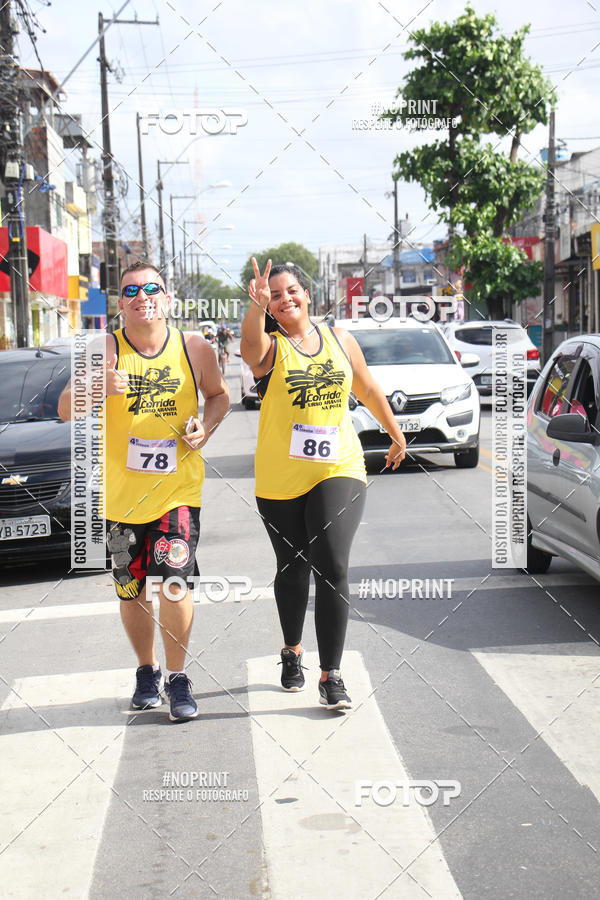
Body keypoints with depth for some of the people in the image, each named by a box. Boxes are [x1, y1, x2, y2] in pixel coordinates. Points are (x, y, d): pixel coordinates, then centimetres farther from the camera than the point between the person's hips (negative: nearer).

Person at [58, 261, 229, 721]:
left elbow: (218, 394, 16)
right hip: (120, 491, 1)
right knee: (132, 592, 11)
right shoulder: (106, 350, -7)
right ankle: (147, 670, 33)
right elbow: (65, 409, -15)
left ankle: (178, 677, 7)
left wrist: (205, 428, -4)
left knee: (175, 584, -11)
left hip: (178, 488, 0)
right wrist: (97, 388, -35)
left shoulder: (195, 349, -3)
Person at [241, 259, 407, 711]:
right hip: (280, 479, 0)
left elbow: (369, 390, 20)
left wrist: (397, 435, 29)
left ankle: (331, 677, -9)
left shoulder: (339, 339, 6)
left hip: (338, 470, 0)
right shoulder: (269, 348, -3)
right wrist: (258, 306, -48)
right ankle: (292, 651, 39)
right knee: (293, 570, 13)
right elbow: (250, 342, -29)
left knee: (332, 567, -14)